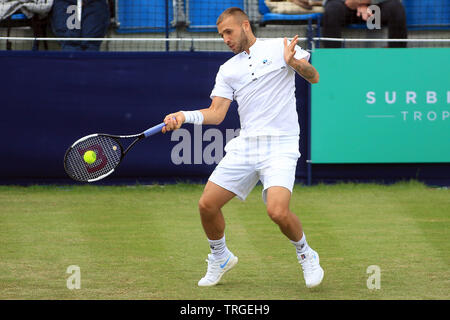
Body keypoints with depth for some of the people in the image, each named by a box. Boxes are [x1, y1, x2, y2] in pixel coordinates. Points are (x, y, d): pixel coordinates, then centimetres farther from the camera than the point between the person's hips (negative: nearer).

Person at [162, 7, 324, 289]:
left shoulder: (279, 47, 6)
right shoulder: (228, 70, 16)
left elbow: (313, 77, 2)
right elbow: (216, 113, 8)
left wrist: (295, 63, -18)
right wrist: (184, 116, -9)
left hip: (280, 146, -5)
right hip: (244, 146, 5)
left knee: (278, 211, -24)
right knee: (207, 204, -2)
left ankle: (306, 255, 6)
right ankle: (220, 257, 25)